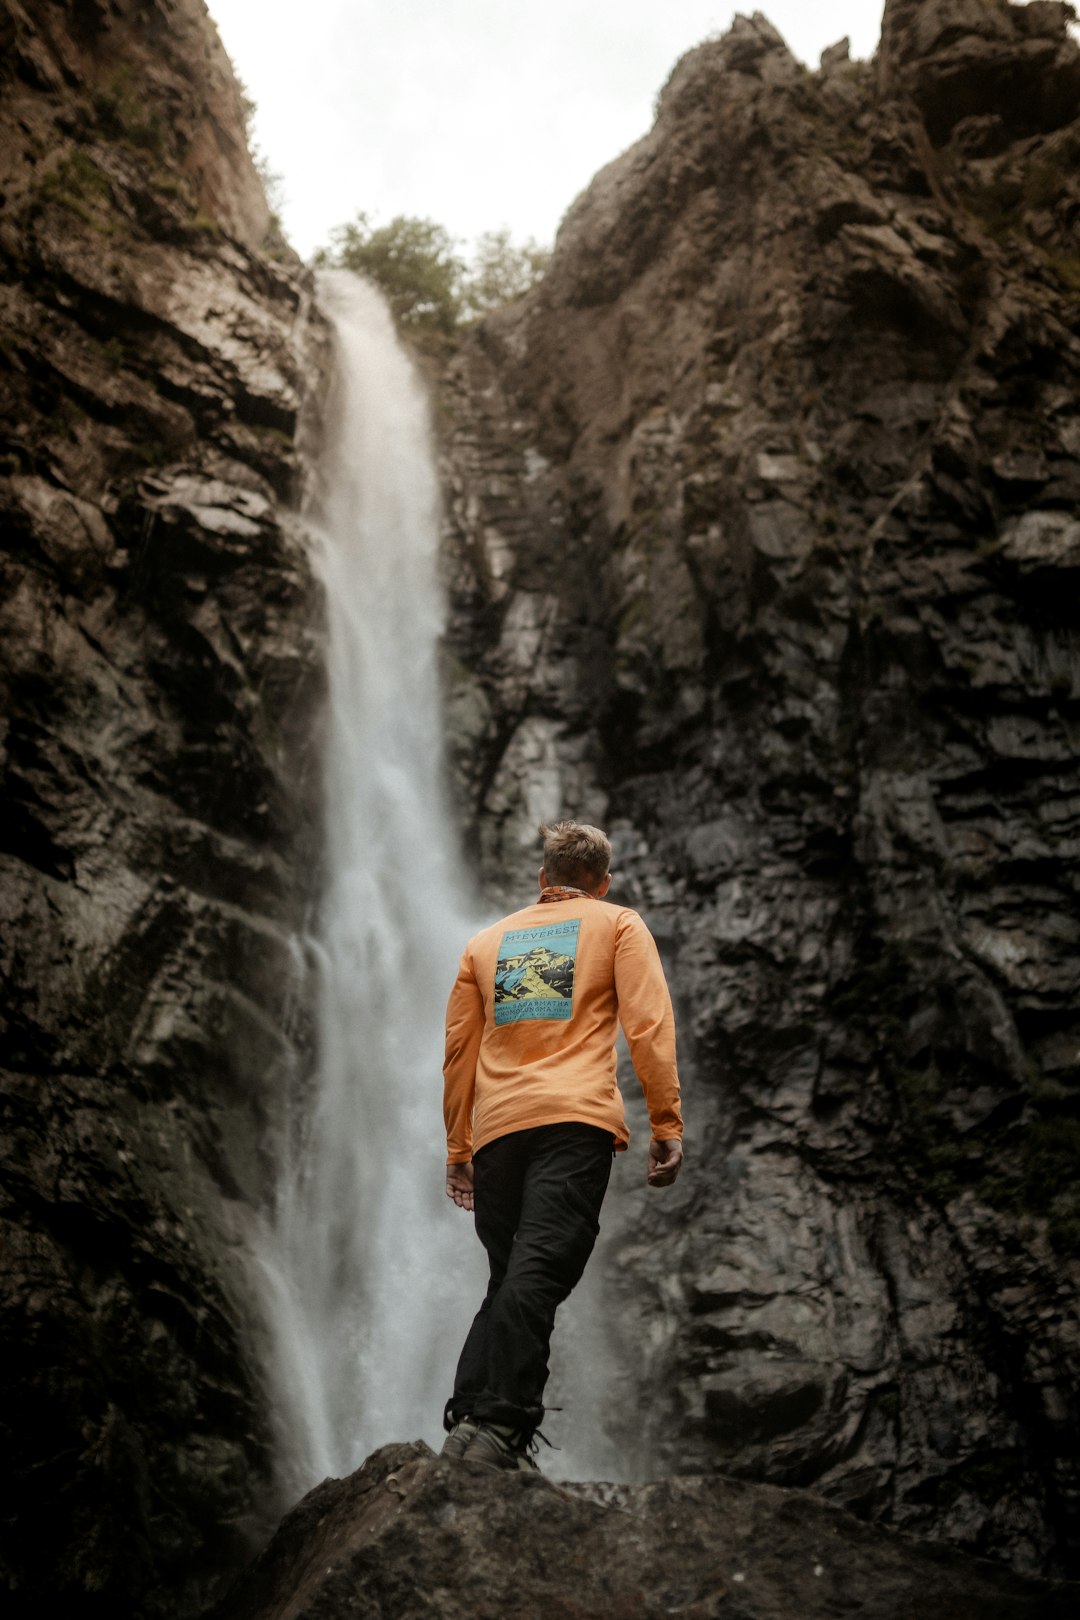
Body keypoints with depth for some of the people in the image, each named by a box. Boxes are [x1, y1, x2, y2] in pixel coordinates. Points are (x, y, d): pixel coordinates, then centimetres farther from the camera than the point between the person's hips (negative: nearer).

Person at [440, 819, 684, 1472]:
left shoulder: (487, 941, 25)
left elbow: (459, 1050, 23)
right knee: (538, 1274, -14)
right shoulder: (619, 924, 14)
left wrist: (459, 1151, 27)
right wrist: (668, 1126, -3)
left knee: (509, 1280, 13)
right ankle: (496, 1425, -26)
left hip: (498, 1126, 4)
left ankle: (469, 1419, 4)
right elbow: (648, 1024, 0)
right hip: (577, 1120, -4)